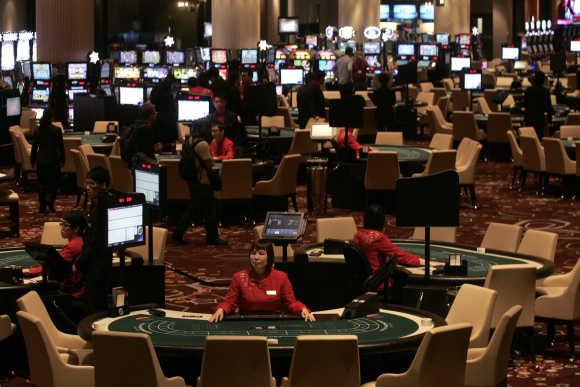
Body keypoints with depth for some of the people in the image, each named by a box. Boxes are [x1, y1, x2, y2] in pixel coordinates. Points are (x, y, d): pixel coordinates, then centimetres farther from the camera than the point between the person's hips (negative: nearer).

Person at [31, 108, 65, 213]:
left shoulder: (38, 130, -2)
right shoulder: (57, 130, -11)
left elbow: (34, 146, 3)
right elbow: (61, 146, -7)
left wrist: (33, 160, 13)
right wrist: (62, 160, 3)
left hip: (41, 160, 3)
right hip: (53, 160, -3)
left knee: (42, 183, 11)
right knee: (54, 182, 11)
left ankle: (42, 206, 10)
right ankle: (50, 201, -9)